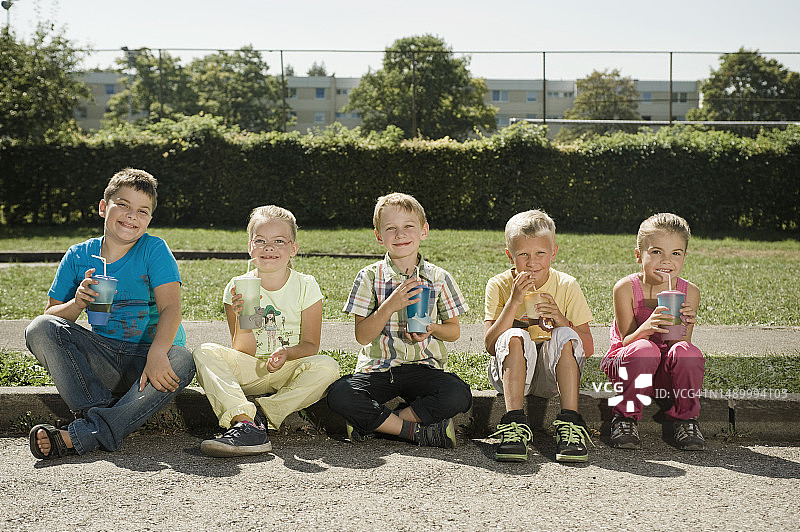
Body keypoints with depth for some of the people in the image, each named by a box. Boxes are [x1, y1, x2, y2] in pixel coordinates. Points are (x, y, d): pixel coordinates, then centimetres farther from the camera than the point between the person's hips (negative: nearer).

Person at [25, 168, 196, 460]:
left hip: (146, 360, -2)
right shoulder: (78, 256, 6)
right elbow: (50, 316, 7)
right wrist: (78, 303, -16)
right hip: (102, 359, 2)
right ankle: (98, 412, -29)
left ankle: (79, 436, -37)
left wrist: (157, 355, -34)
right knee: (40, 328, -18)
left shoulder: (154, 250, -3)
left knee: (182, 362, -35)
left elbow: (170, 308, -15)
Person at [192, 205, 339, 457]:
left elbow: (310, 346, -2)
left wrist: (287, 353, -25)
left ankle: (260, 415, -28)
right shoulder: (237, 288, -2)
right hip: (250, 374, 1)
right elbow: (243, 353, -6)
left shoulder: (305, 286, -2)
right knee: (204, 352, -24)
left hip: (289, 372, -1)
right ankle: (248, 424, -43)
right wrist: (241, 320, -25)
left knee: (326, 367, -30)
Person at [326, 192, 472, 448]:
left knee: (459, 395, -29)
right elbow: (362, 336, -5)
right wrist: (390, 305, -19)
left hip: (423, 367, 1)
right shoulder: (369, 277, 1)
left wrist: (431, 329, -12)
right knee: (339, 395, -30)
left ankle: (374, 423, -14)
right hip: (377, 368, -1)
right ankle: (417, 430, -17)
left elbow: (454, 331, 11)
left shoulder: (439, 278, 4)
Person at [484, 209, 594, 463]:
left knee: (565, 336, -27)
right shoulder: (499, 285, -3)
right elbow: (491, 345, -14)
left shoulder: (567, 286, -1)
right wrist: (514, 301, -22)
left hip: (551, 375, 1)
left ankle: (569, 424, -31)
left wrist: (561, 321, -22)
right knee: (515, 337, -30)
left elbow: (588, 348, -3)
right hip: (510, 374, -1)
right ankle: (514, 423, -36)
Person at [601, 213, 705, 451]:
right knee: (644, 349, -35)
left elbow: (683, 344, -7)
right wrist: (646, 328, -36)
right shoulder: (626, 288, -11)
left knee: (686, 351, -30)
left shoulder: (689, 292, -5)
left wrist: (683, 326, -29)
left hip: (668, 373, 2)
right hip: (625, 365, -2)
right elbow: (627, 342, -14)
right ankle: (626, 418, -14)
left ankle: (686, 420, -8)